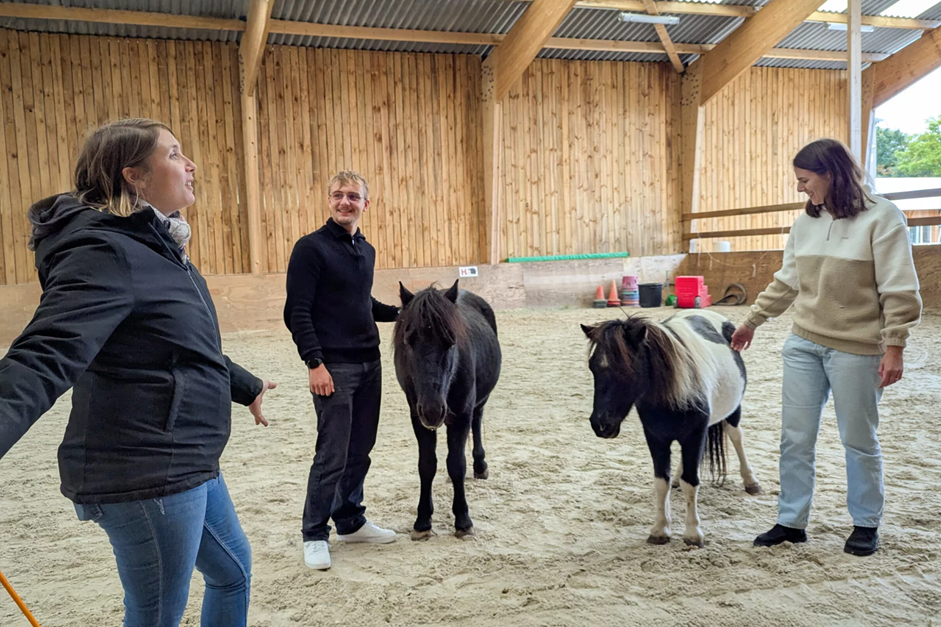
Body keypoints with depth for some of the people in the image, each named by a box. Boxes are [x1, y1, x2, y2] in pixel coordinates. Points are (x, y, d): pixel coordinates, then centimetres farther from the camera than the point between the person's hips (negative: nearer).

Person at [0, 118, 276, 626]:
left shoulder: (153, 247, 11)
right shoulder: (106, 252, -20)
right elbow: (45, 358, -33)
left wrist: (246, 386, 36)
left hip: (188, 466, 10)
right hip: (145, 476, -10)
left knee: (232, 571, 26)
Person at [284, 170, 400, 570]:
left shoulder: (366, 250, 13)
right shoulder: (311, 248, -9)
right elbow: (297, 313, -14)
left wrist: (401, 312, 10)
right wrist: (314, 363, -20)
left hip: (369, 364, 7)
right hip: (334, 367, -7)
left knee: (360, 449, 14)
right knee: (332, 455, -3)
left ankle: (350, 521, 28)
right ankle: (314, 535, 11)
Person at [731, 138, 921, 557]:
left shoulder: (882, 218, -12)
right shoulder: (805, 222, 5)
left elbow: (899, 291, -13)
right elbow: (786, 282, 15)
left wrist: (894, 347, -17)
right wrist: (752, 321, 19)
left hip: (856, 349, -5)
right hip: (803, 345, 6)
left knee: (858, 440, 8)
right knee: (795, 438, 8)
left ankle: (866, 524, 28)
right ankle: (792, 522, 21)